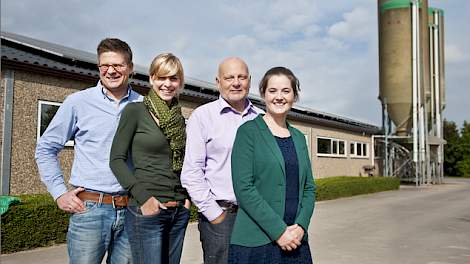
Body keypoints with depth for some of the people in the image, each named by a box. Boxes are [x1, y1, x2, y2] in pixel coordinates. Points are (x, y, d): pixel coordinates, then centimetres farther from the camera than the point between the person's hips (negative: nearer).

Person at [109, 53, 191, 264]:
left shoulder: (180, 118, 12)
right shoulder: (135, 110, -4)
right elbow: (117, 159, -7)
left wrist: (186, 196, 6)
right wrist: (143, 197, -16)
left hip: (179, 211, 6)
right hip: (146, 209, -6)